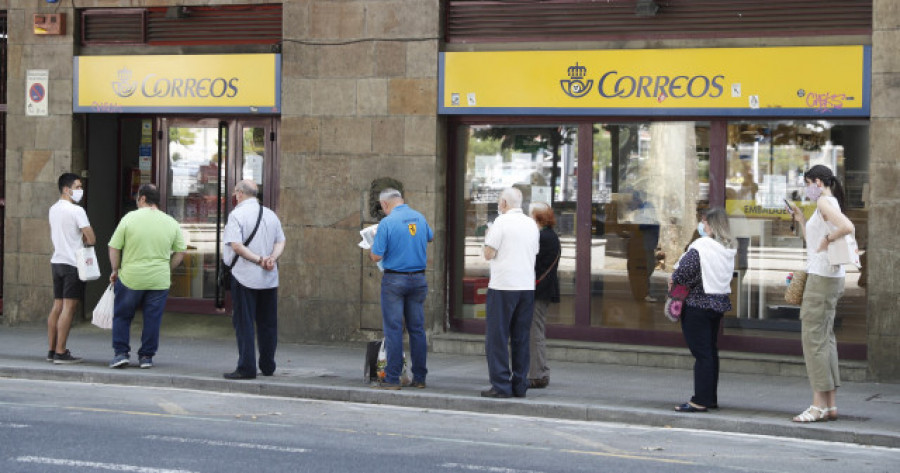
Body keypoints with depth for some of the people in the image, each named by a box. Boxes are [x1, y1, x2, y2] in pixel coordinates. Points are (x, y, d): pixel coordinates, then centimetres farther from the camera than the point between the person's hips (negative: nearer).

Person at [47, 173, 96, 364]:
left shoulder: (53, 209, 13)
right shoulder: (76, 211, -13)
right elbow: (91, 239, -16)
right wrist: (84, 242, 5)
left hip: (57, 261, 8)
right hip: (73, 264, -8)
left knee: (57, 306, 11)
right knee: (69, 307, -7)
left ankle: (52, 350, 14)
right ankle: (61, 353, -10)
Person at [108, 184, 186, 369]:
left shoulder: (129, 218, -5)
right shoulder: (171, 223, 4)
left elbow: (114, 248, -3)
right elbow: (180, 253, 8)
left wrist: (115, 270, 9)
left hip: (130, 278, -2)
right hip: (160, 281, 2)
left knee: (122, 316, 12)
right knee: (152, 319, 10)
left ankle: (121, 353, 8)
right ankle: (146, 356, 13)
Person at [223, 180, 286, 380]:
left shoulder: (237, 214, -8)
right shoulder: (271, 215, 11)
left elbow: (236, 245, -18)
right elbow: (280, 242, 7)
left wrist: (258, 260, -15)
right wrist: (272, 258, -9)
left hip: (245, 276, -5)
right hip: (269, 279, 6)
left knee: (244, 323, -2)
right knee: (267, 323, 12)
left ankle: (246, 368, -5)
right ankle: (268, 366, 19)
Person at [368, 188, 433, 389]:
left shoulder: (387, 223, -13)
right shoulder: (420, 218, 5)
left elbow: (376, 257, -12)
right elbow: (430, 237, 26)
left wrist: (371, 250, 10)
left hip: (394, 279, -5)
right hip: (418, 278, 5)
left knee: (393, 329, -2)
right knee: (417, 329, 9)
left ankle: (392, 378, -3)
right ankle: (419, 377, 13)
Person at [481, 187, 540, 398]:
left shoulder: (501, 222, -8)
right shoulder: (532, 225, 11)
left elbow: (488, 254, -9)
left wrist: (488, 239, 9)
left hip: (503, 287, -6)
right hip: (527, 286, 6)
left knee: (497, 337, -2)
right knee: (521, 338, 10)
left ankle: (501, 385, -6)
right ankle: (520, 385, 11)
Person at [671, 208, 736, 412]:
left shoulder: (701, 246, -16)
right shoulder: (729, 249, 8)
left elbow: (684, 272, -20)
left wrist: (674, 280, 3)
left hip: (697, 304, -8)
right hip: (719, 303, 8)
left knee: (701, 353, -6)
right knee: (711, 351, 15)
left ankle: (700, 401, -6)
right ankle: (711, 398, 21)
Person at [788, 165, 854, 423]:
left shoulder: (825, 202, -11)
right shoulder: (828, 203, 19)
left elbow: (847, 227, -29)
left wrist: (828, 239, -15)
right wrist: (801, 220, 19)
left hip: (822, 277, -10)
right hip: (831, 278, 10)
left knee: (813, 337, -8)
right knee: (826, 337, 10)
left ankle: (819, 404, -9)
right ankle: (830, 404, 12)